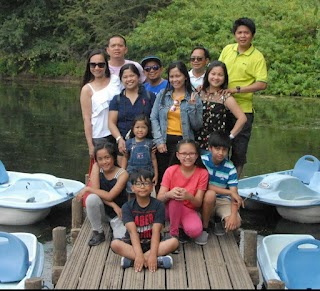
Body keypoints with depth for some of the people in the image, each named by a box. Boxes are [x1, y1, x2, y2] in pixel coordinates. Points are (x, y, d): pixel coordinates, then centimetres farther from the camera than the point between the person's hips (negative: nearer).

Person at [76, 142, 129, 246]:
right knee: (91, 198, -32)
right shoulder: (96, 167, -11)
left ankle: (113, 225, 15)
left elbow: (109, 196, -26)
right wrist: (113, 205, -27)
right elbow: (95, 190, -20)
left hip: (118, 213, -1)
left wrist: (87, 189, -23)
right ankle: (98, 233, -10)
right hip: (101, 211, 1)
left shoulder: (122, 174, -19)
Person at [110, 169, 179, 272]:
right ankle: (158, 260, -35)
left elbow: (156, 231, -15)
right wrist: (139, 255, -32)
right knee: (115, 244, -30)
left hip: (152, 243, 1)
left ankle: (131, 260, -31)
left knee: (174, 241, -26)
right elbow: (132, 231, -17)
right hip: (133, 243, 0)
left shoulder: (158, 205, -6)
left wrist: (152, 254, -30)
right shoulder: (127, 207, -6)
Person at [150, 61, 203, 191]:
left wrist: (192, 107, -12)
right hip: (164, 141, 2)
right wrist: (159, 140, -5)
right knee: (161, 177, 4)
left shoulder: (194, 98, 4)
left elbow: (197, 126, 1)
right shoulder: (162, 95, 9)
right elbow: (154, 118, 5)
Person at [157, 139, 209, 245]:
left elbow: (198, 203, -12)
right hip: (171, 209, 0)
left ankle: (182, 229, 3)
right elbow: (159, 198, -15)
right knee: (175, 198, -35)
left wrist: (189, 197, -36)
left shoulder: (202, 173, -10)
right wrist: (169, 194, -39)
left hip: (189, 210, 0)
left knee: (195, 230, -34)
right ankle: (174, 233, -15)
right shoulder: (170, 171, -11)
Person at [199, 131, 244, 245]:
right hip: (206, 200, -1)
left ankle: (219, 220, 14)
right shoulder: (203, 160, -14)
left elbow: (234, 194, -15)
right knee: (210, 194, -37)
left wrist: (233, 215, -31)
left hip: (223, 200, 1)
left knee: (235, 223, -24)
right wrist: (229, 192, -23)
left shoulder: (230, 168, -11)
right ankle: (204, 228, -13)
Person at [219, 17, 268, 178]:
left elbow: (262, 84, -14)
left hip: (242, 109, -4)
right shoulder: (227, 49, 6)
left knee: (239, 149, 5)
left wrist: (237, 89, -18)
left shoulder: (257, 57, -7)